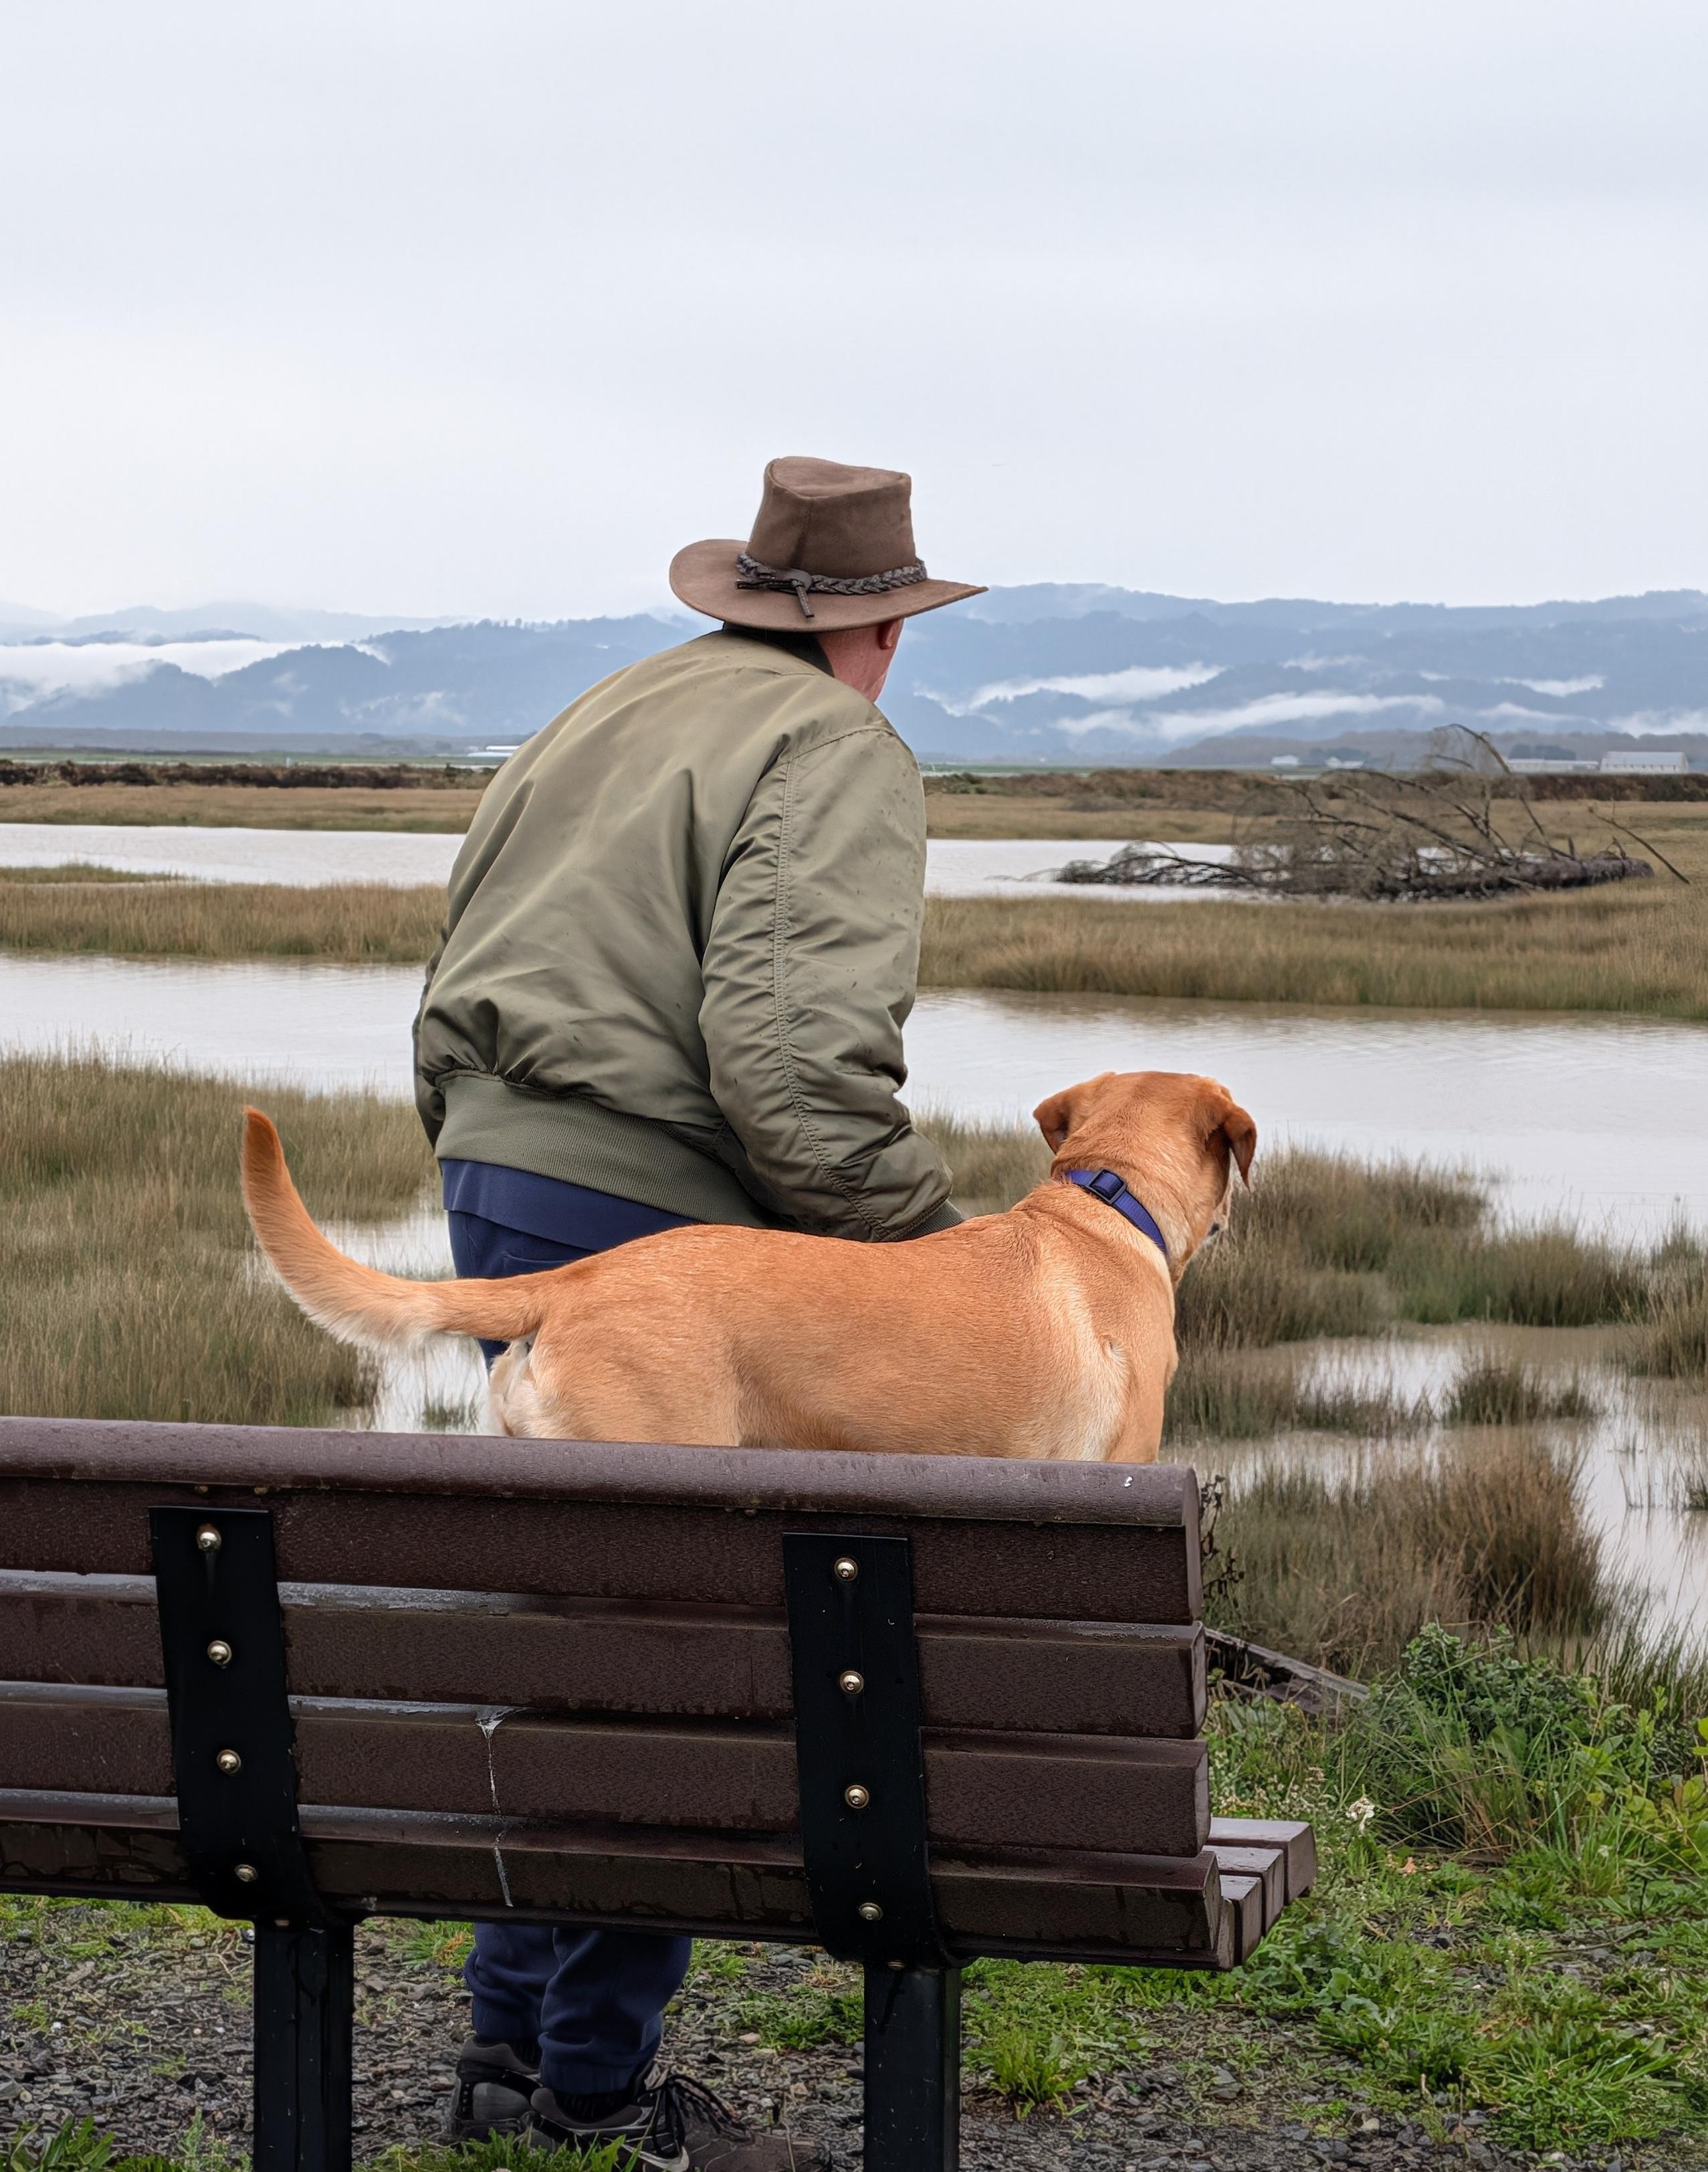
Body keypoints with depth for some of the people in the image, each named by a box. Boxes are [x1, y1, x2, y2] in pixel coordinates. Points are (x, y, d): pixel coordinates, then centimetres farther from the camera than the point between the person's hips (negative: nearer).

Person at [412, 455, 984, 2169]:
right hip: (656, 1221, -9)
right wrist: (928, 1246, -11)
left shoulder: (590, 729, 20)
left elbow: (445, 1024, 20)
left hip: (489, 1191, 9)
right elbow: (796, 1056, -22)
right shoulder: (837, 758, -7)